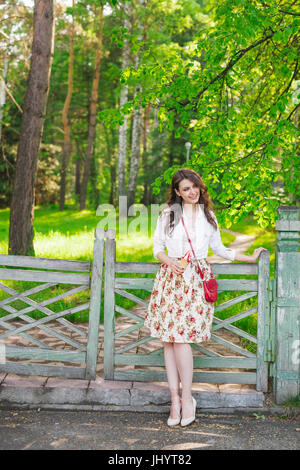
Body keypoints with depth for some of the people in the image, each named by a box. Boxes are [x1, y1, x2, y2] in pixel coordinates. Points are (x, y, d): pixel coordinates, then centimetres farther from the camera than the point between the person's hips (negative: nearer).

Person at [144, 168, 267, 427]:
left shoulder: (208, 217, 15)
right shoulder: (167, 215, 11)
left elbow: (219, 249, 24)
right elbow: (157, 247, 12)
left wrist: (250, 258, 24)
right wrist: (168, 260, -8)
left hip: (196, 280, -1)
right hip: (171, 278, 1)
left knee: (181, 337, -12)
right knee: (169, 338, -4)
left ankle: (186, 398, -1)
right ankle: (175, 398, 2)